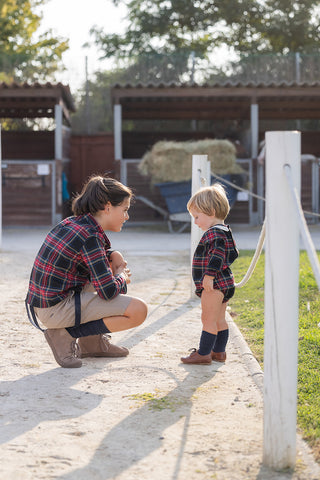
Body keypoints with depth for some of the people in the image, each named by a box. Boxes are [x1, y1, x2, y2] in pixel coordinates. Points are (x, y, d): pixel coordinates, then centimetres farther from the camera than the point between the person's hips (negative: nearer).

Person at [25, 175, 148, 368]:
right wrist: (122, 277, 3)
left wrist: (119, 264, 10)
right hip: (56, 310, -10)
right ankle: (66, 335, -6)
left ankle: (93, 341, 20)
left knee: (115, 258, 22)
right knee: (139, 310, -12)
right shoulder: (89, 236, -19)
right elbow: (107, 291, -19)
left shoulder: (73, 223, 9)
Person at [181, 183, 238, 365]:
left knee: (209, 319, -5)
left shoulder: (214, 232, -17)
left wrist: (209, 275, -32)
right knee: (220, 320, 15)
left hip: (214, 285, -11)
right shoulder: (225, 231, 15)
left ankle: (203, 354, 0)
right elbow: (233, 254, 23)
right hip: (225, 284, 11)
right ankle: (219, 352, 22)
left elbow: (218, 254, -29)